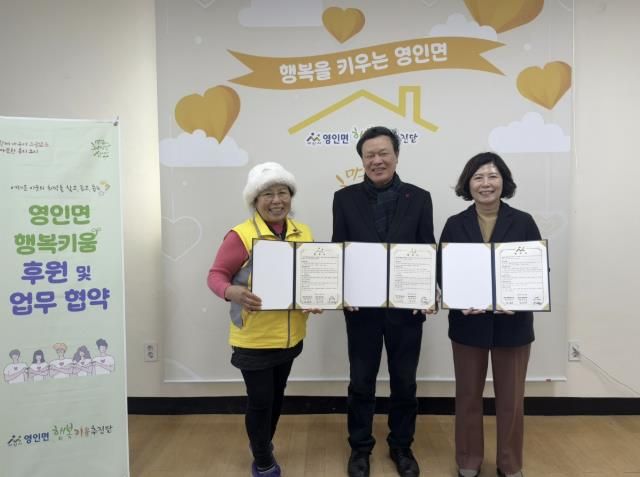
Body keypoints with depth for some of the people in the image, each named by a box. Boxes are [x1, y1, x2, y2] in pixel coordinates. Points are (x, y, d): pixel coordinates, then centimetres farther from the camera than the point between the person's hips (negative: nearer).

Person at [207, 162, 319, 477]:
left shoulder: (303, 233, 1)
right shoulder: (241, 235, -17)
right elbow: (216, 275, -14)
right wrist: (232, 292, -35)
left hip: (290, 335, 6)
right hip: (254, 338, -5)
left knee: (276, 396, 23)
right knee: (260, 400, 7)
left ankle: (263, 445, 50)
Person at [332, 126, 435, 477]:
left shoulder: (419, 198, 1)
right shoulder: (345, 198, 1)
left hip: (406, 305, 1)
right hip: (361, 306, 0)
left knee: (404, 382, 14)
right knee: (361, 382, 12)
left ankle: (401, 447, 35)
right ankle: (360, 447, 32)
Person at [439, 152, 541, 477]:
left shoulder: (523, 222, -1)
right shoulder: (455, 225, 0)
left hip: (513, 324, 0)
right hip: (468, 323, 0)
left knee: (511, 398, 12)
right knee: (468, 395, 12)